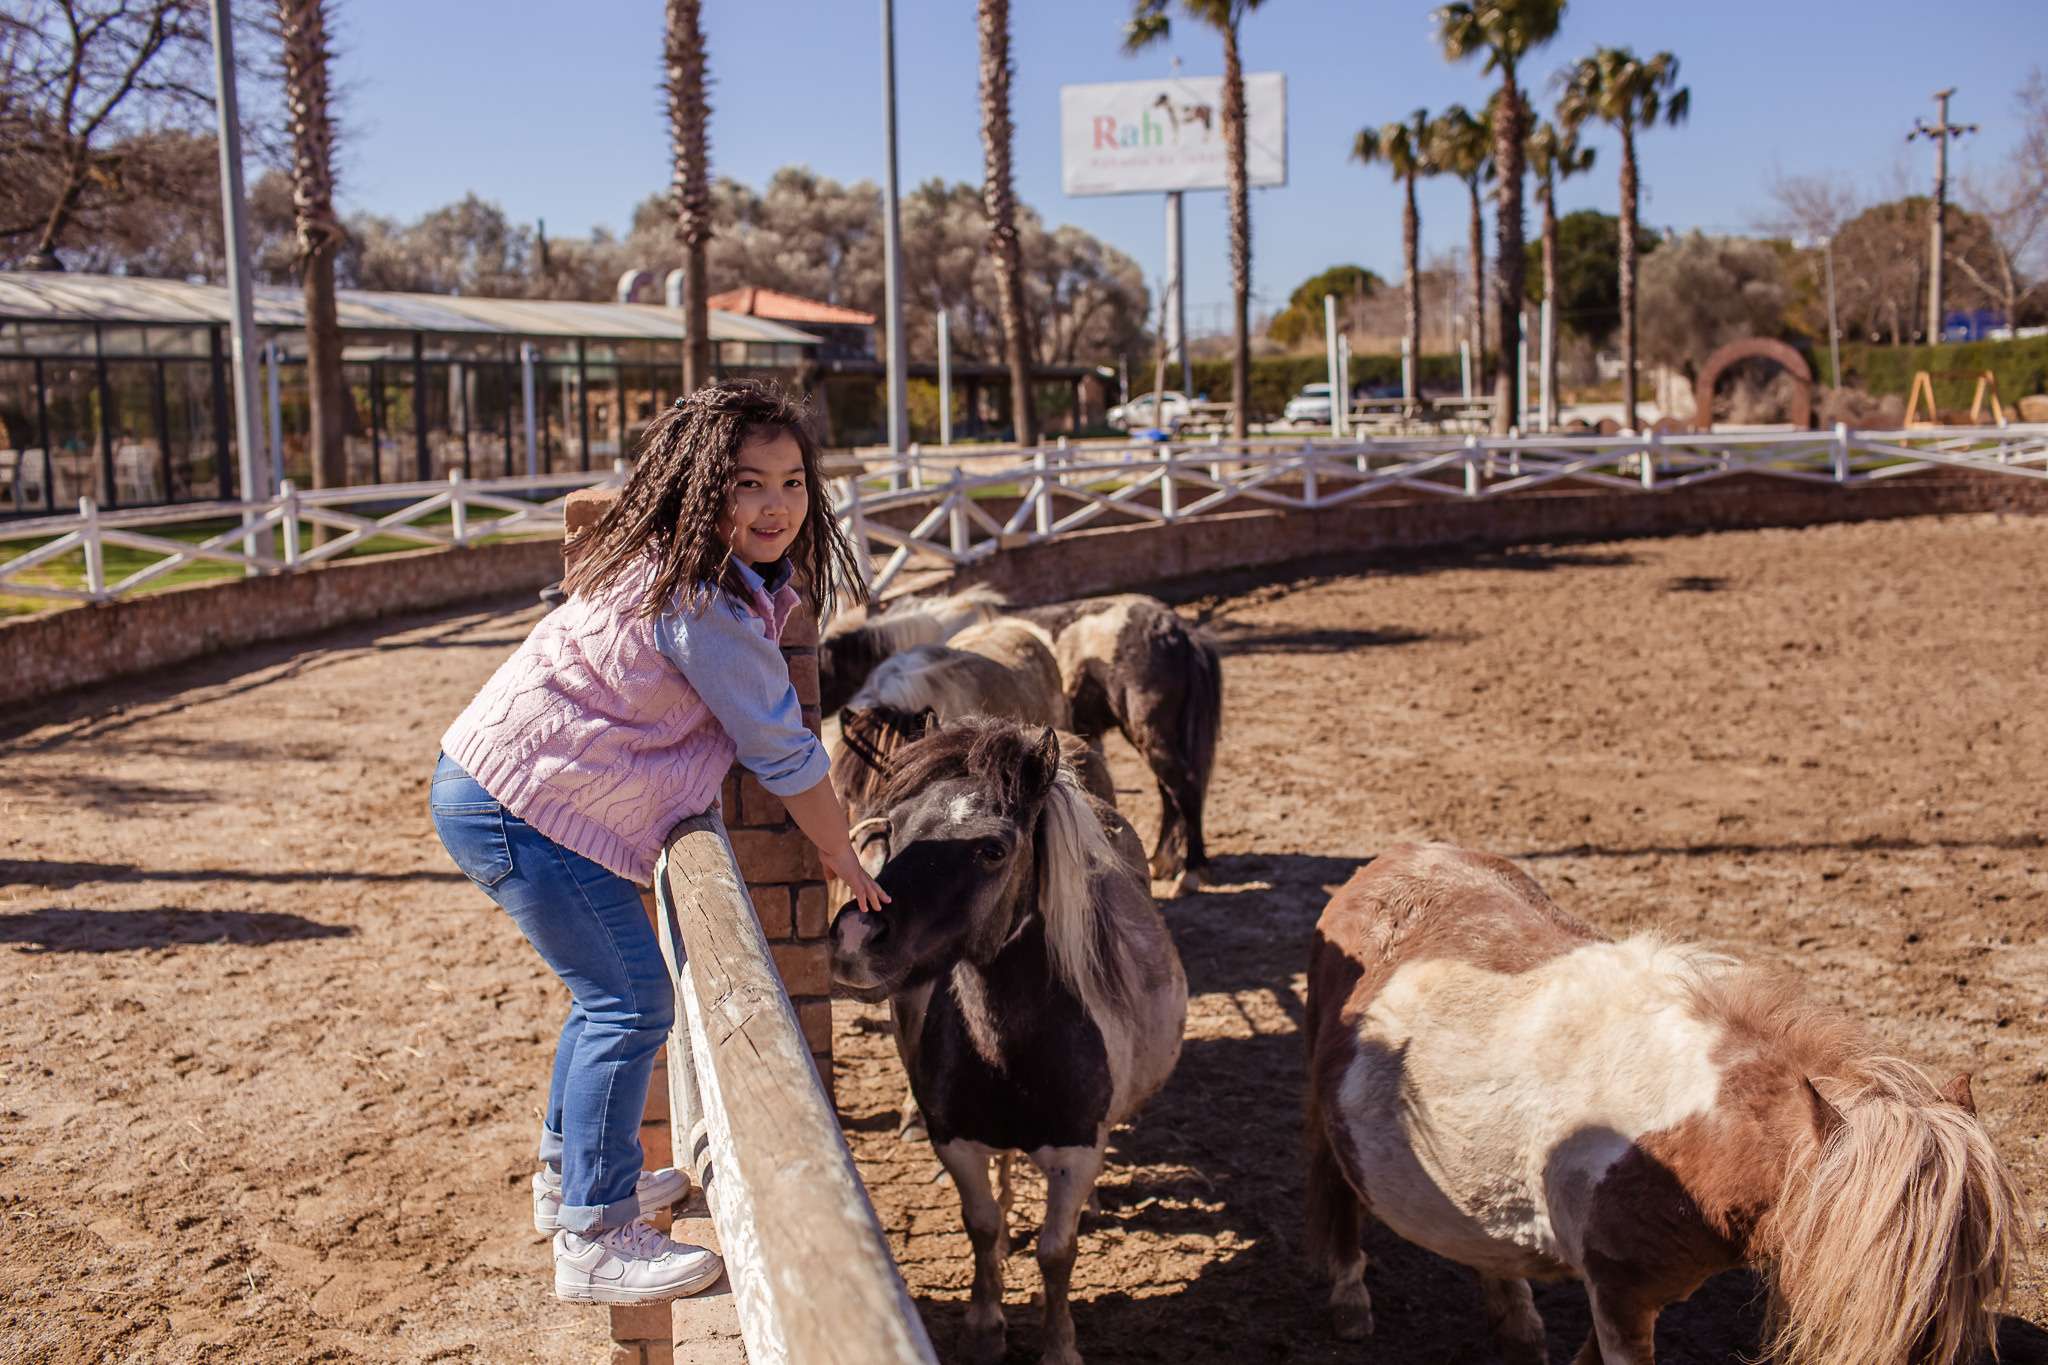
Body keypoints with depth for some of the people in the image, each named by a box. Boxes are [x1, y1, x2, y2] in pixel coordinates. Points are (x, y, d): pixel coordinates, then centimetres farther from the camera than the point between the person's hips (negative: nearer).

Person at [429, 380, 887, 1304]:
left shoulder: (666, 571, 8)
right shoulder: (705, 607, -22)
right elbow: (781, 752, -15)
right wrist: (841, 856, -1)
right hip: (518, 805, -10)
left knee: (612, 985, 21)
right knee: (631, 1000, -7)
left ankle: (569, 1174, 37)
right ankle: (594, 1241, -1)